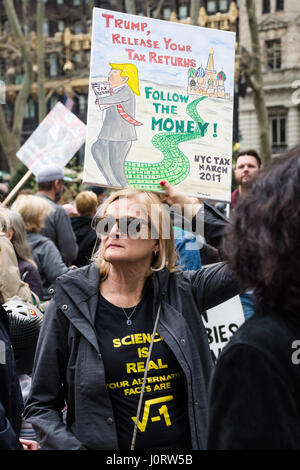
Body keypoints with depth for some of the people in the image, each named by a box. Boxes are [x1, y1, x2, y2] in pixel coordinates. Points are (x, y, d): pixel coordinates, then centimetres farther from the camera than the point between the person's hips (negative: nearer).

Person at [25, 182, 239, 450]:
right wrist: (72, 446, -22)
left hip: (187, 444, 2)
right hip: (106, 446, -2)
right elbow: (42, 405, -4)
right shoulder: (70, 304, -7)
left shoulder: (179, 292, -2)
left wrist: (188, 204, -9)